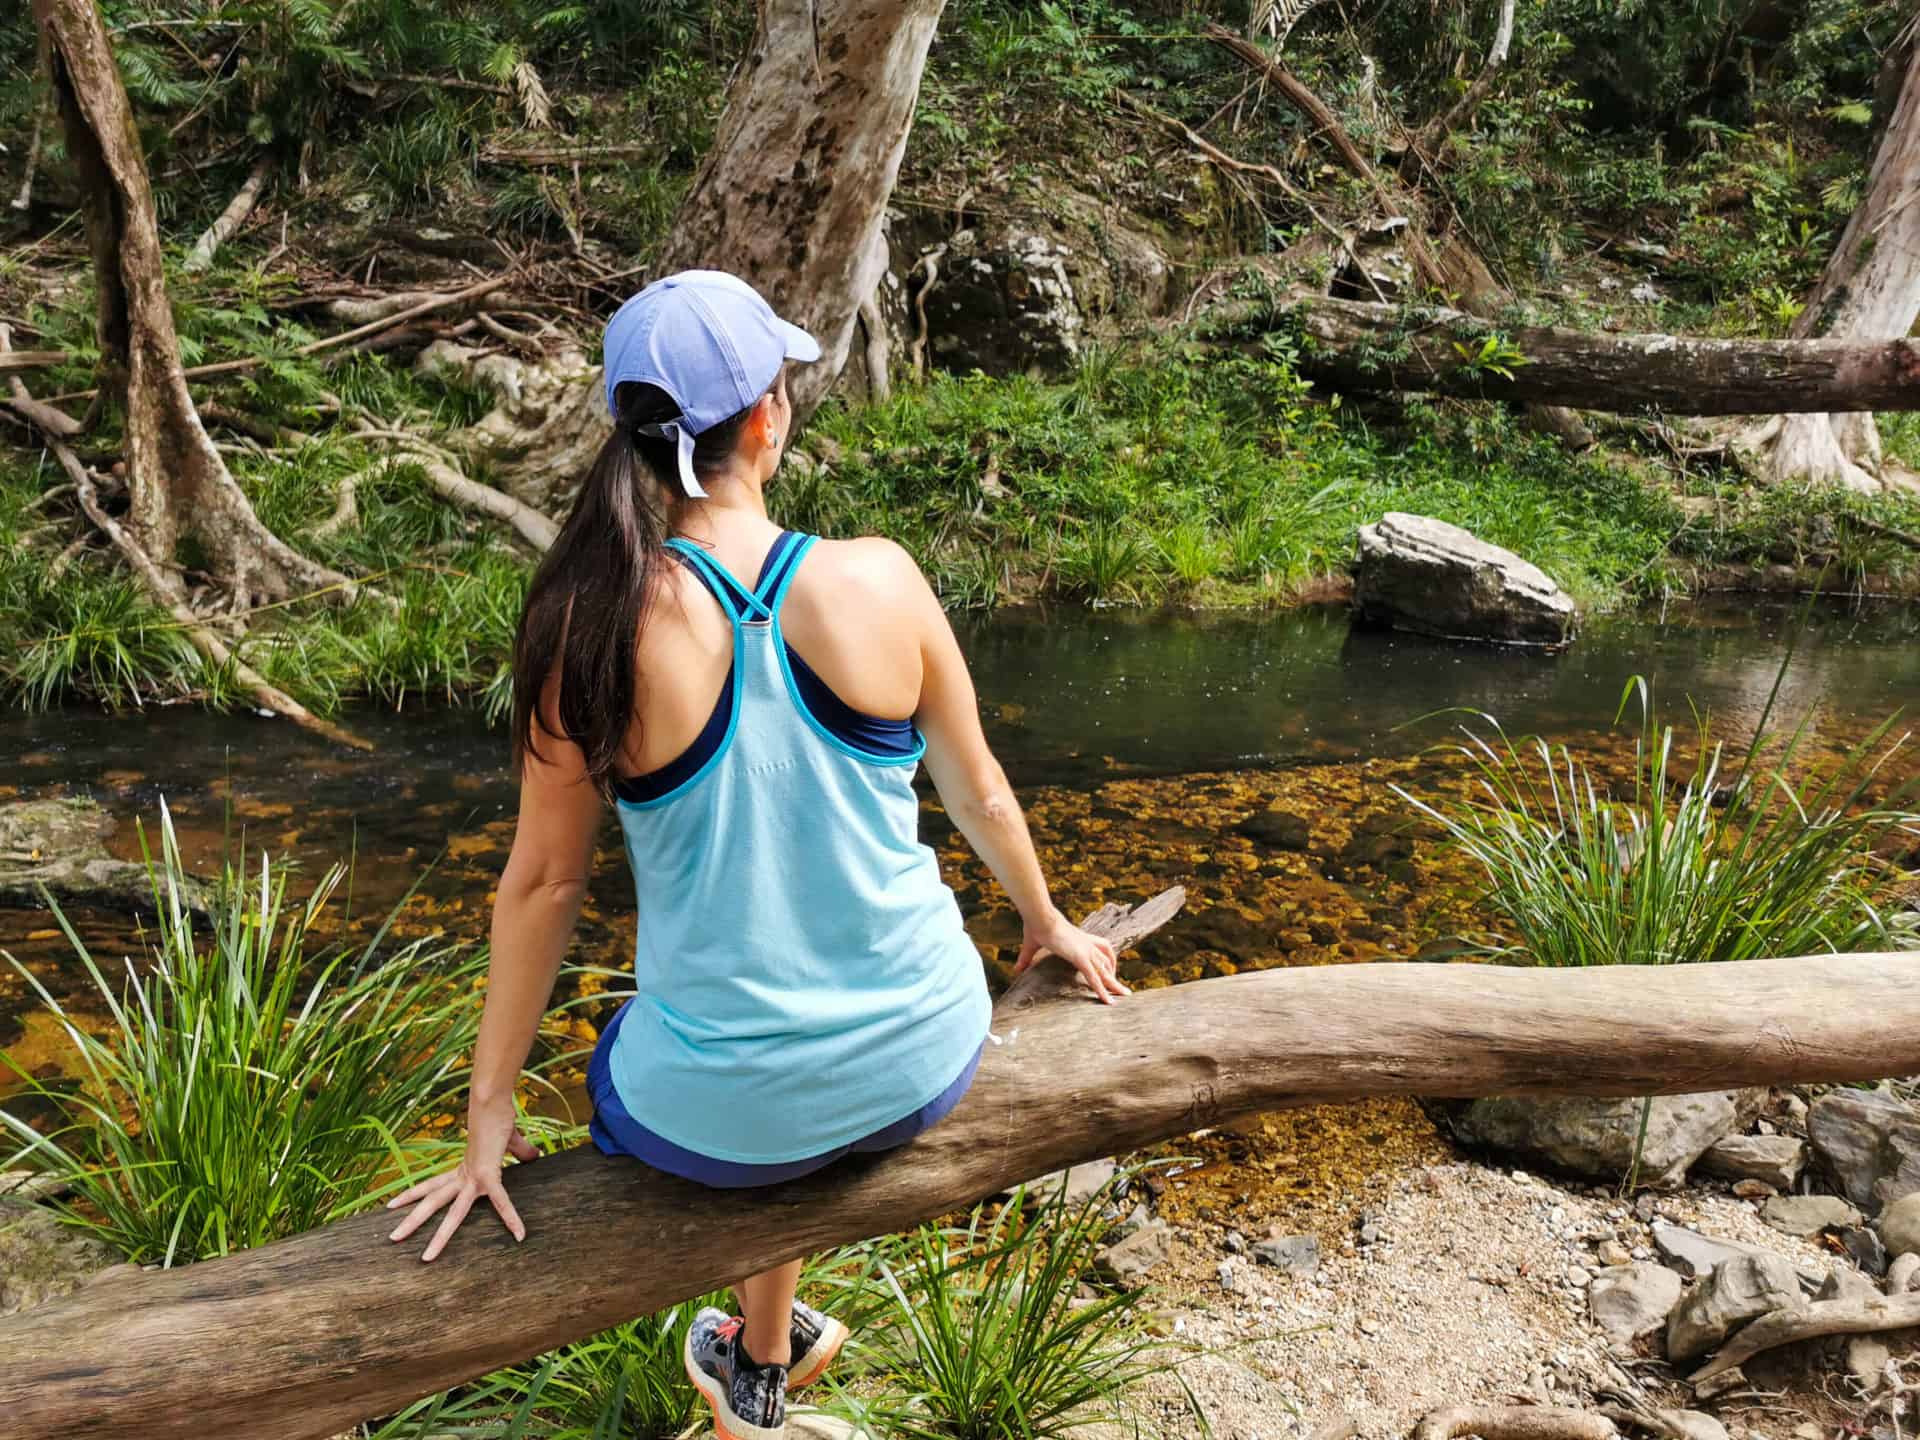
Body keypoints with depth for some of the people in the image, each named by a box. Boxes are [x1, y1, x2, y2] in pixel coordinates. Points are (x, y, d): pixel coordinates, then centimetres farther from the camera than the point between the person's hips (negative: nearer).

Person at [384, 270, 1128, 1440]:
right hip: (925, 1068, 2)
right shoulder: (881, 582, -13)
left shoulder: (598, 624, -17)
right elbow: (980, 793, 1)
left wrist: (492, 1103, 6)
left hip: (723, 1119, -2)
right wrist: (1047, 923, 22)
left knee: (624, 1076, 36)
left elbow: (544, 881, -8)